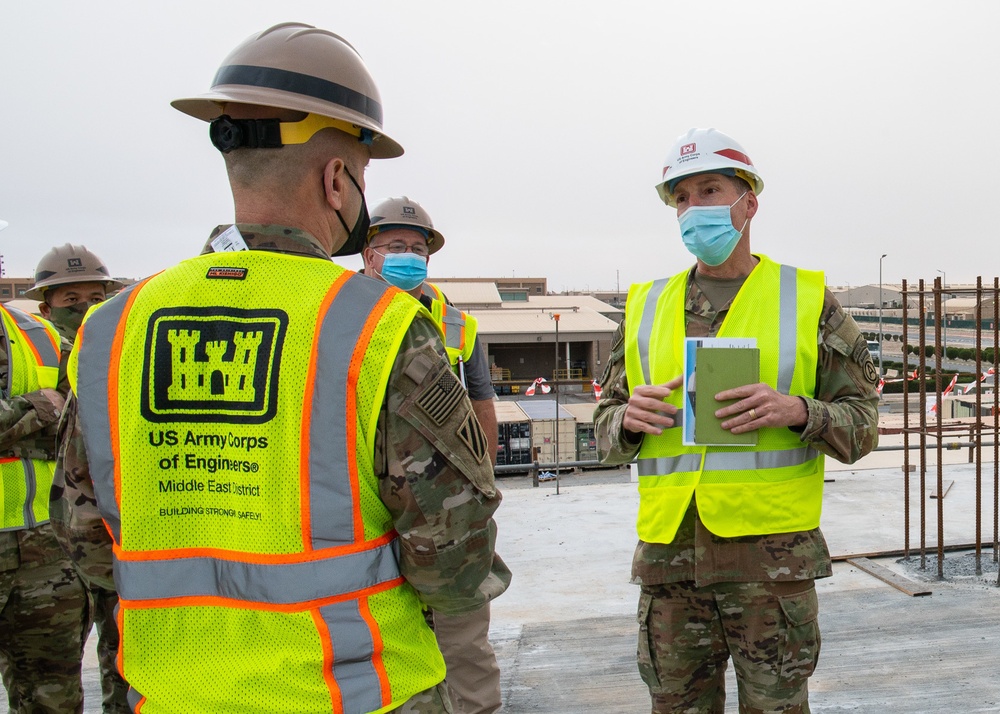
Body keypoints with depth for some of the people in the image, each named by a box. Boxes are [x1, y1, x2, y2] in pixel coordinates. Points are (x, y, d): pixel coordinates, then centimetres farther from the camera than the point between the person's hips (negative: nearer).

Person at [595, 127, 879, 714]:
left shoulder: (807, 300, 3)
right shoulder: (647, 307, 10)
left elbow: (861, 425, 2)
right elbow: (608, 436, 13)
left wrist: (796, 410, -18)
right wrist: (629, 418, -11)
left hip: (772, 558, -2)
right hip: (668, 555, 3)